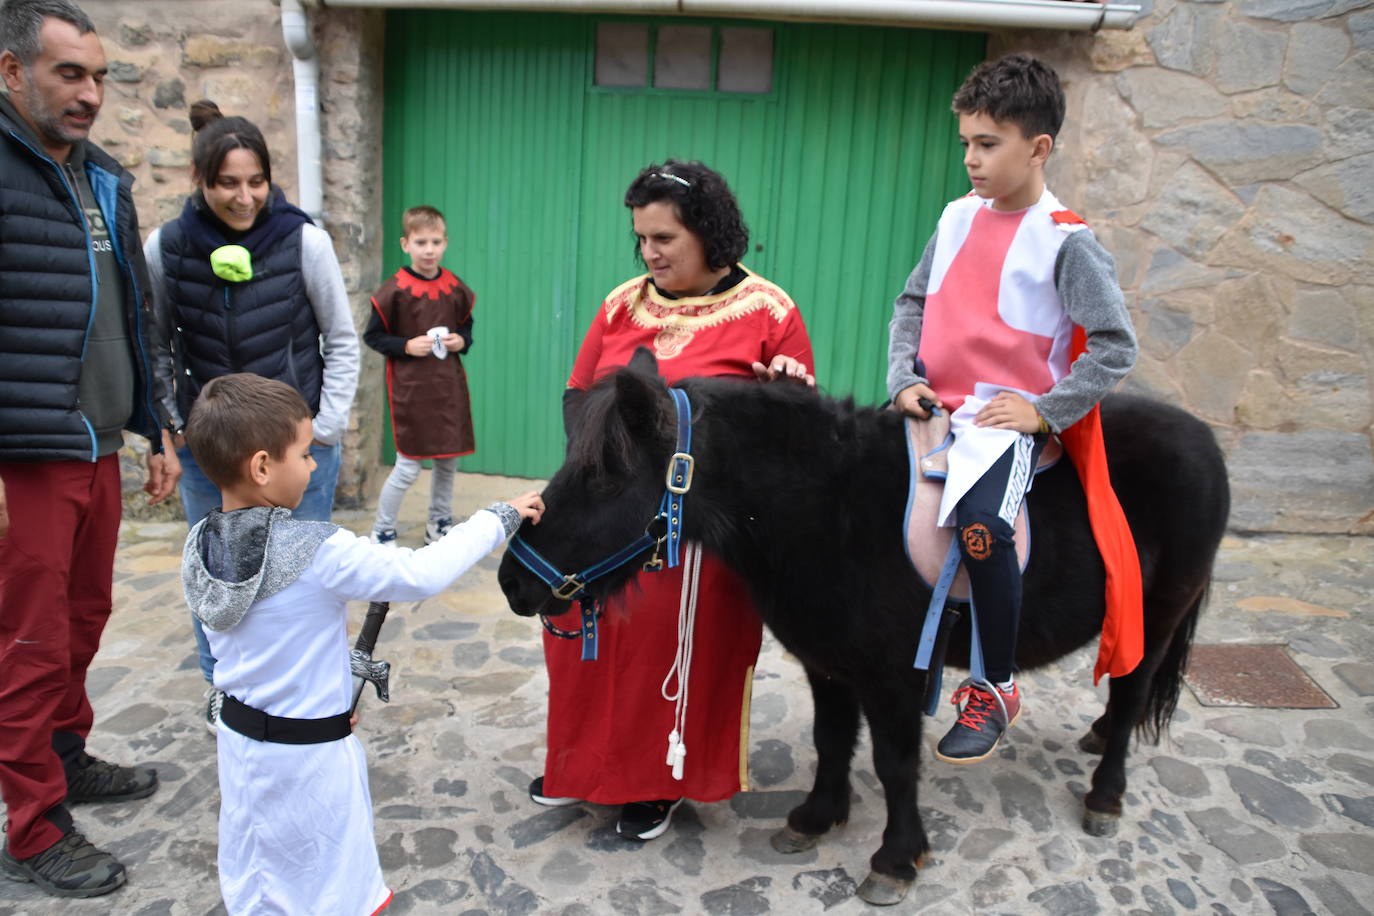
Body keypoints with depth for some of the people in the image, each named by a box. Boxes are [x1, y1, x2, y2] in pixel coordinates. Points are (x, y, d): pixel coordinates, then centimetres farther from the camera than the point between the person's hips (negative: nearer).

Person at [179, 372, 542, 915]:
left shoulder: (199, 547, -7)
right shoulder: (318, 552, -28)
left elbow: (223, 636, 5)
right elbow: (422, 575, -26)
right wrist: (498, 519, -15)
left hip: (239, 736, 6)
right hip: (308, 752, -6)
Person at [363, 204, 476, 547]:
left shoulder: (456, 287, 2)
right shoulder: (395, 290, -10)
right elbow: (372, 336, -4)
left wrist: (462, 340, -5)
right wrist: (407, 345, -17)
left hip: (450, 386, 5)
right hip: (410, 389, -4)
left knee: (448, 461, 13)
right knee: (408, 468, 0)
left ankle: (439, 526, 32)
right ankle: (382, 532, 19)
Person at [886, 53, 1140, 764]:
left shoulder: (1066, 241, -7)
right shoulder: (958, 217, 9)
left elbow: (1116, 343, -8)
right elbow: (912, 303, 15)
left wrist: (1046, 411, -13)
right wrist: (904, 380, 1)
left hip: (1006, 414, -6)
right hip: (933, 404, 7)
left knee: (980, 524, -30)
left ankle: (996, 690, -7)